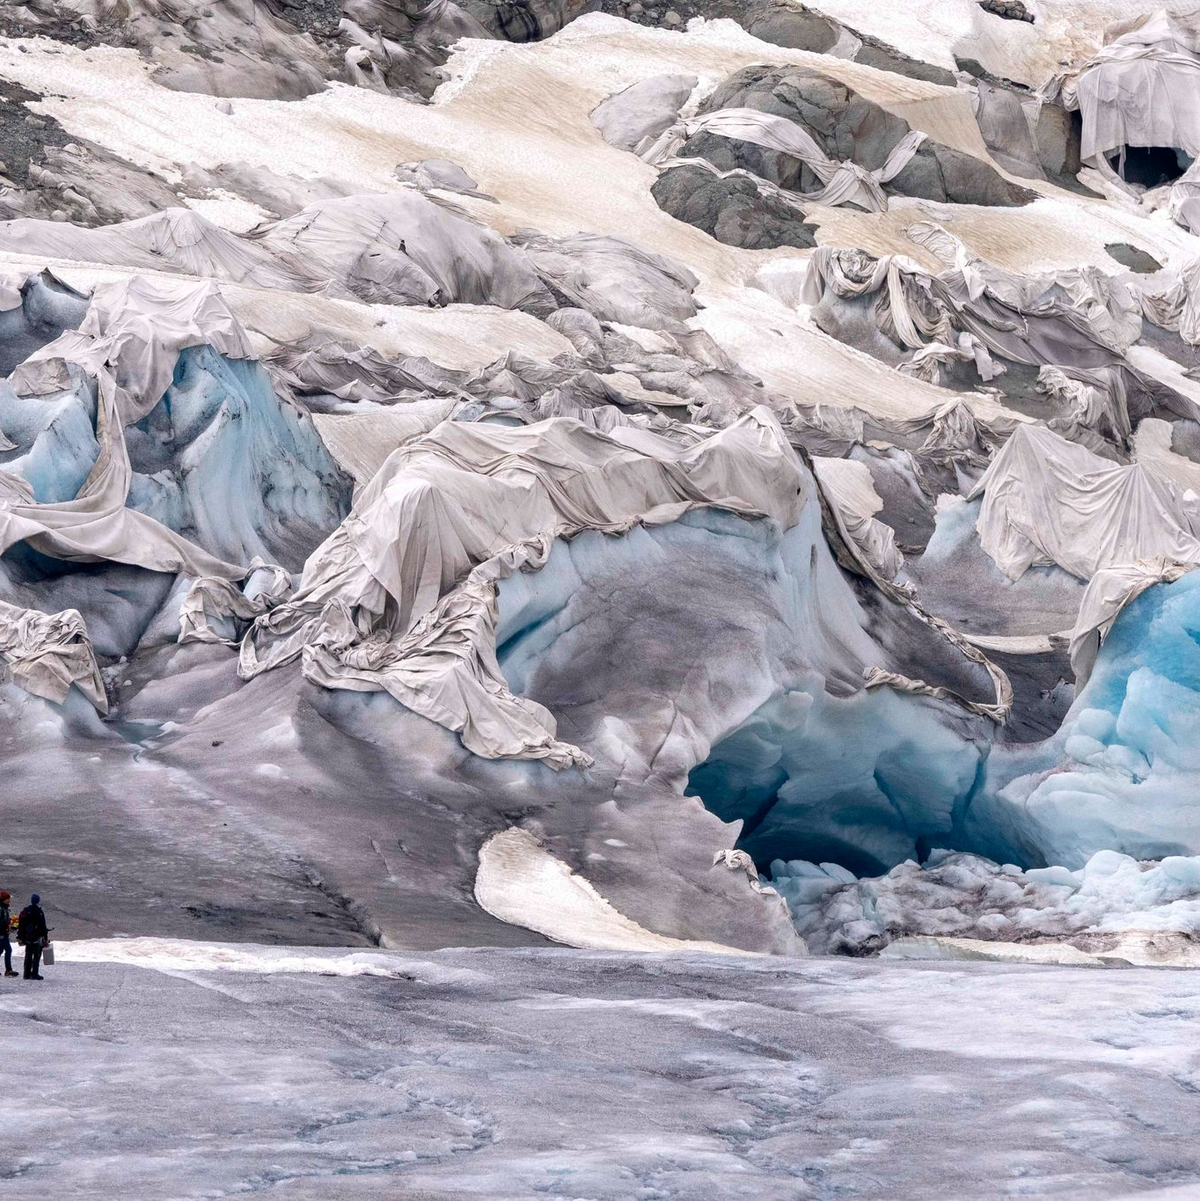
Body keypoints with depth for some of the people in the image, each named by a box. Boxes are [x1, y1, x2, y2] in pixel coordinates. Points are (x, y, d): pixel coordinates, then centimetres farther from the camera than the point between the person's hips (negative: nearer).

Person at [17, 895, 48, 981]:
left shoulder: (24, 911, 7)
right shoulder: (39, 912, -13)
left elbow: (20, 926, 12)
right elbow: (43, 927, -12)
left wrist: (19, 937, 18)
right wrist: (45, 938, -7)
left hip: (27, 938, 6)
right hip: (37, 938, -6)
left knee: (28, 956, 13)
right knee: (37, 956, -1)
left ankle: (27, 974, 15)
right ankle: (34, 974, -5)